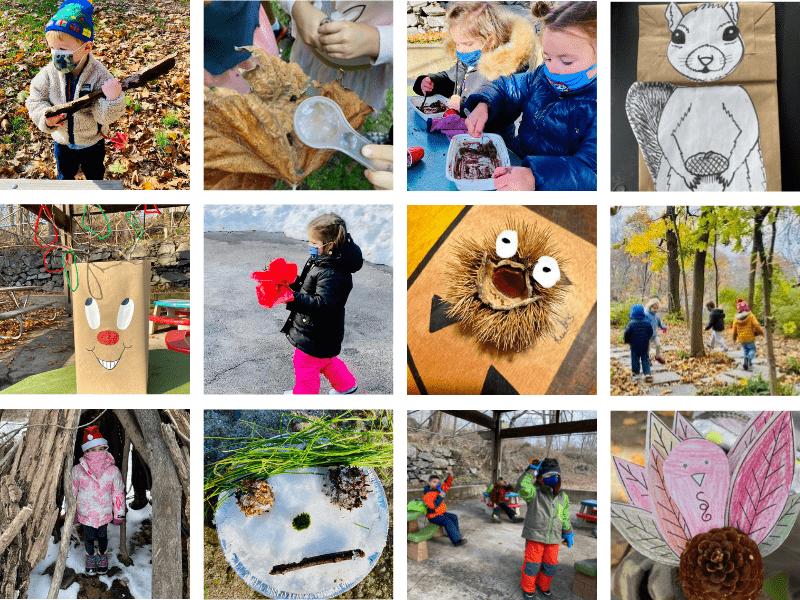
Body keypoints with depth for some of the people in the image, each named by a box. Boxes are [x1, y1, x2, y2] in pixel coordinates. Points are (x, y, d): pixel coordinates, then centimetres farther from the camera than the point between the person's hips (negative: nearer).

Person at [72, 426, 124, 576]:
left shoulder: (113, 470, -11)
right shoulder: (78, 470, -11)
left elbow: (118, 493, -2)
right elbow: (72, 493, 2)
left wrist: (119, 514, 3)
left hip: (104, 513, 0)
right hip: (85, 513, 0)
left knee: (102, 536, 16)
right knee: (89, 537, 16)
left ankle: (102, 555, 44)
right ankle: (90, 557, 44)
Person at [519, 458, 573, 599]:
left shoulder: (563, 497, 8)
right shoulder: (535, 492, -8)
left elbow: (565, 518, 19)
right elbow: (524, 488, -31)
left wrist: (568, 534, 22)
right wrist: (533, 471, -21)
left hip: (553, 539, 4)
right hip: (535, 536, -4)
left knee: (551, 566, 12)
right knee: (532, 564, 4)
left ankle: (543, 585, 38)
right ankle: (528, 588, 27)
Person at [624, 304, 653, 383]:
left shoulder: (631, 323, -13)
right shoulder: (647, 322, -3)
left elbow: (627, 333, -11)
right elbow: (651, 333, 6)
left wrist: (627, 341, 7)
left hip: (634, 345, -3)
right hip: (645, 344, 3)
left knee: (635, 359, 8)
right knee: (645, 359, 8)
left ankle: (636, 374, 12)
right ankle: (647, 374, 0)